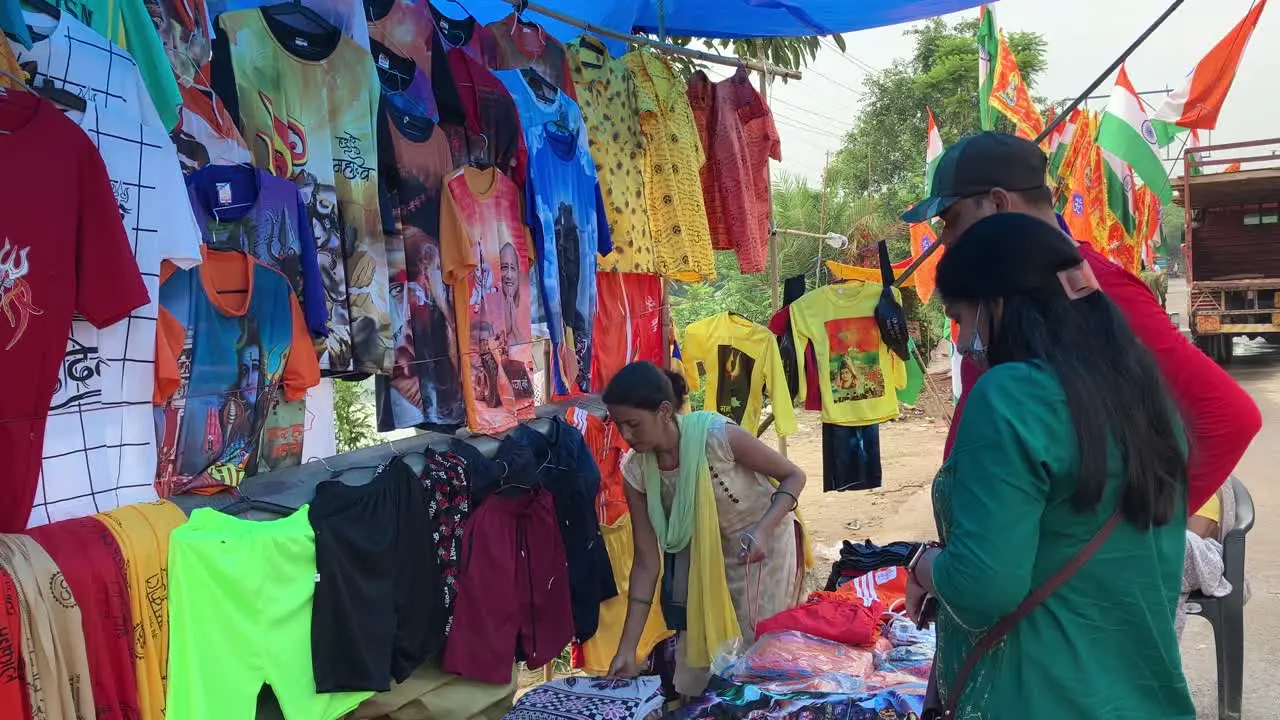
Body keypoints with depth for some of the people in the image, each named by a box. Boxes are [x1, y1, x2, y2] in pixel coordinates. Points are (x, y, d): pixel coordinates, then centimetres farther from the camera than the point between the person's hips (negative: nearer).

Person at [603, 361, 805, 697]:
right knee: (699, 642, 9)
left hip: (762, 545, -4)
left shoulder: (718, 435, -32)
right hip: (706, 552, 4)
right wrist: (627, 648, -15)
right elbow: (647, 561, -13)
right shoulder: (636, 471, -19)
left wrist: (763, 531, -35)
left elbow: (793, 475, -18)